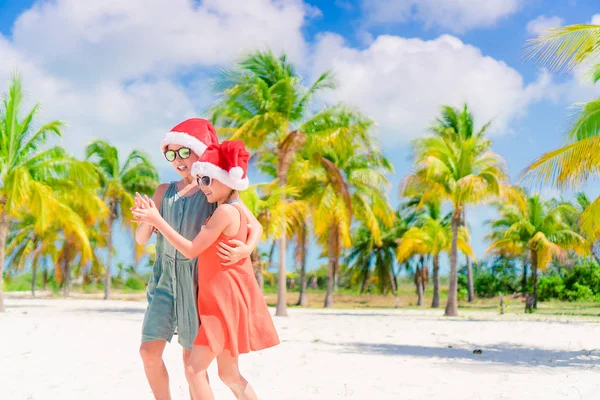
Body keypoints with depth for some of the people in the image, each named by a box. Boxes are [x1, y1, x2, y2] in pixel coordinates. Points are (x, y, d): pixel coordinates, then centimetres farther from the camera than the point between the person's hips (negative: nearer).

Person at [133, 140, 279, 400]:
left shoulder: (225, 211, -18)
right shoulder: (237, 208, 12)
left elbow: (191, 250, -16)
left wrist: (157, 220, -13)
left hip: (224, 300, -10)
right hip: (222, 299, 10)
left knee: (194, 369, -11)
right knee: (229, 373, 15)